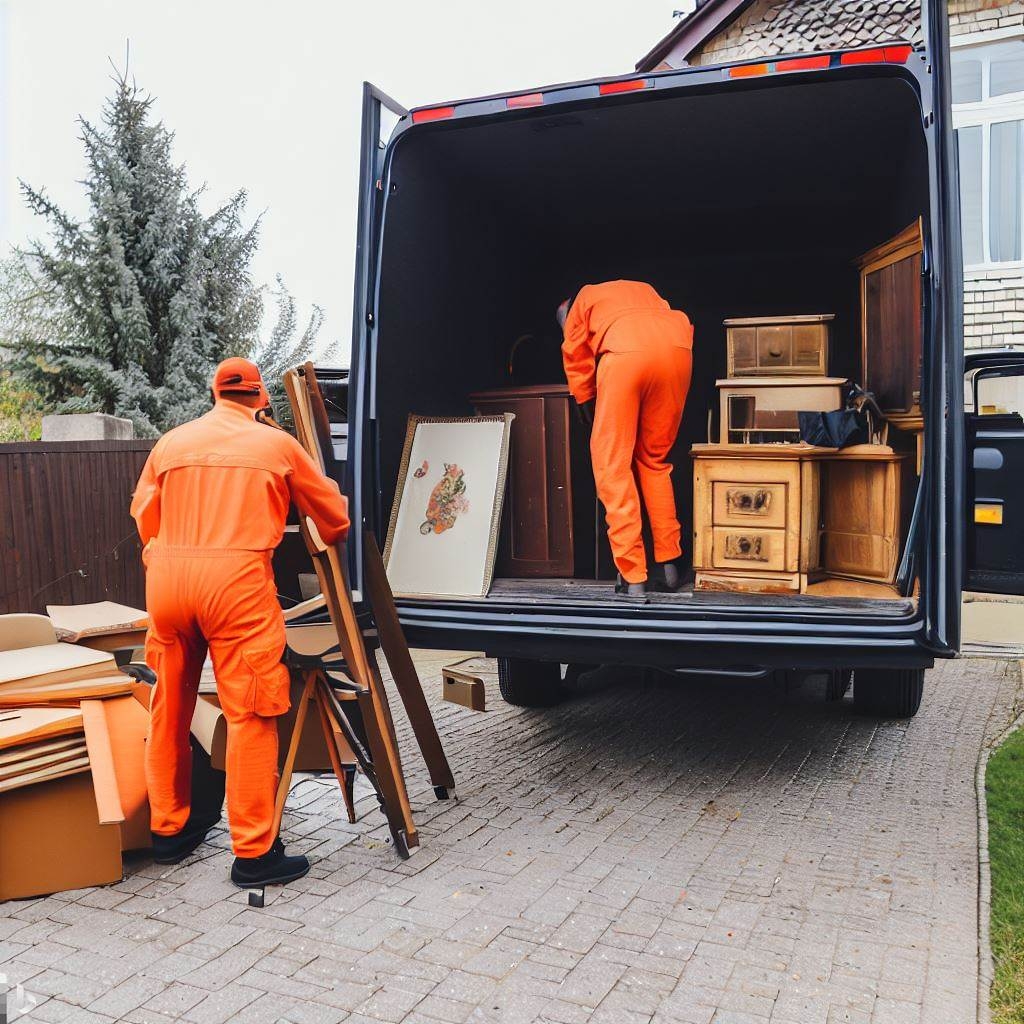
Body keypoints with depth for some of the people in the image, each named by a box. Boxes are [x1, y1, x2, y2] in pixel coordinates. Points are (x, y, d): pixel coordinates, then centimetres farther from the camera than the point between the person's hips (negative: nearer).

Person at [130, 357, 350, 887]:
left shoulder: (171, 442, 15)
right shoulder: (277, 444, 8)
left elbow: (144, 516, 19)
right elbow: (334, 515, 17)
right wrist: (330, 541, 38)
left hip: (166, 576, 5)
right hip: (237, 577, -4)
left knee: (169, 708, 17)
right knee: (250, 714, 0)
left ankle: (168, 828, 31)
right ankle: (254, 852, 3)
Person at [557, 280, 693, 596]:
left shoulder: (582, 300, 34)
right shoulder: (644, 290, 42)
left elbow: (577, 365, 29)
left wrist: (592, 415, 41)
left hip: (626, 352, -4)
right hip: (678, 349, 4)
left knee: (612, 463, 4)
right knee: (656, 460, 18)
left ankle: (633, 578, -3)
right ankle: (668, 567, 17)